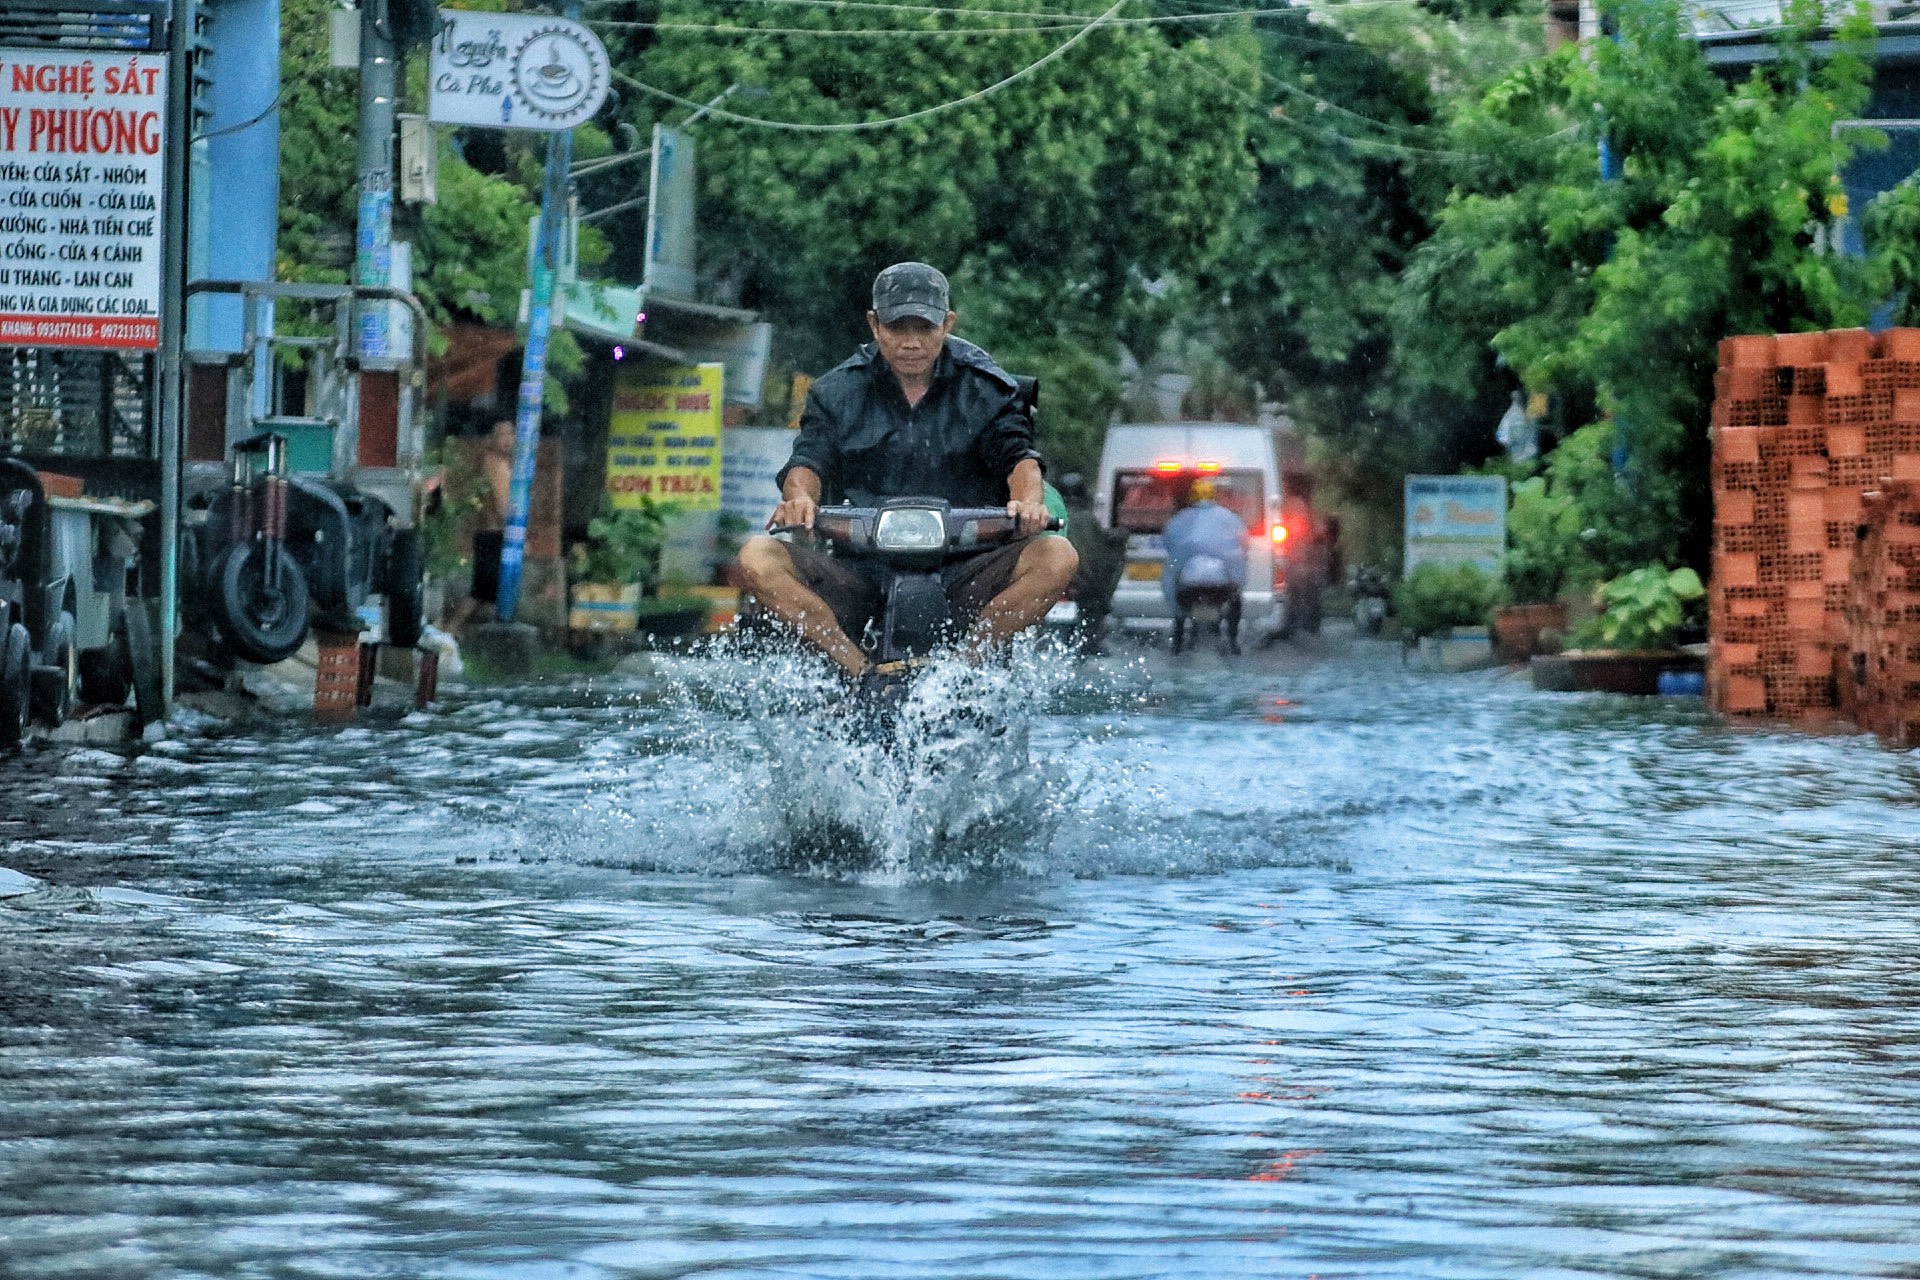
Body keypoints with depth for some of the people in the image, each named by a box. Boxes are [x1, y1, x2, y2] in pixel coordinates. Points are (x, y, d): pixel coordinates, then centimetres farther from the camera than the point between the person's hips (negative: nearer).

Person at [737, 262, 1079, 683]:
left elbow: (1018, 454, -4)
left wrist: (1028, 500, -29)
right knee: (757, 559, -25)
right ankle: (856, 667, -25)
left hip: (962, 566, 0)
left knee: (1057, 557, -27)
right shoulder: (837, 392, 10)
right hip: (857, 566, 1)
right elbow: (810, 457, -2)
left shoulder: (986, 390, 8)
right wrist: (800, 496, -28)